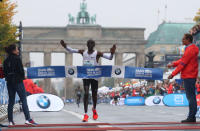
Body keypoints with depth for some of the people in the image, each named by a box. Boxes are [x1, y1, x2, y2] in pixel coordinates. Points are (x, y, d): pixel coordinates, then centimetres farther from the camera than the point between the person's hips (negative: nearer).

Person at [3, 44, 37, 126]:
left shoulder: (6, 61, 9)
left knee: (11, 101, 9)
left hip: (9, 82, 6)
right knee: (24, 100, -5)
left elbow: (4, 72, 10)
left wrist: (8, 78, 16)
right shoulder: (17, 59, -10)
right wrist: (22, 77, 4)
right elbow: (21, 70, -12)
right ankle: (28, 119, -11)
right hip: (18, 82, -6)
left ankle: (10, 121, 8)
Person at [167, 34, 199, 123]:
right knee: (190, 96, 11)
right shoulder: (190, 49, 17)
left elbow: (183, 63, -18)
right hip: (190, 76, 10)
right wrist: (173, 64, 8)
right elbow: (183, 60, 21)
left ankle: (191, 117, -8)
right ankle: (192, 117, 13)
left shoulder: (190, 50, -16)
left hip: (189, 77, -10)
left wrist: (173, 74, -16)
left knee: (190, 96, -9)